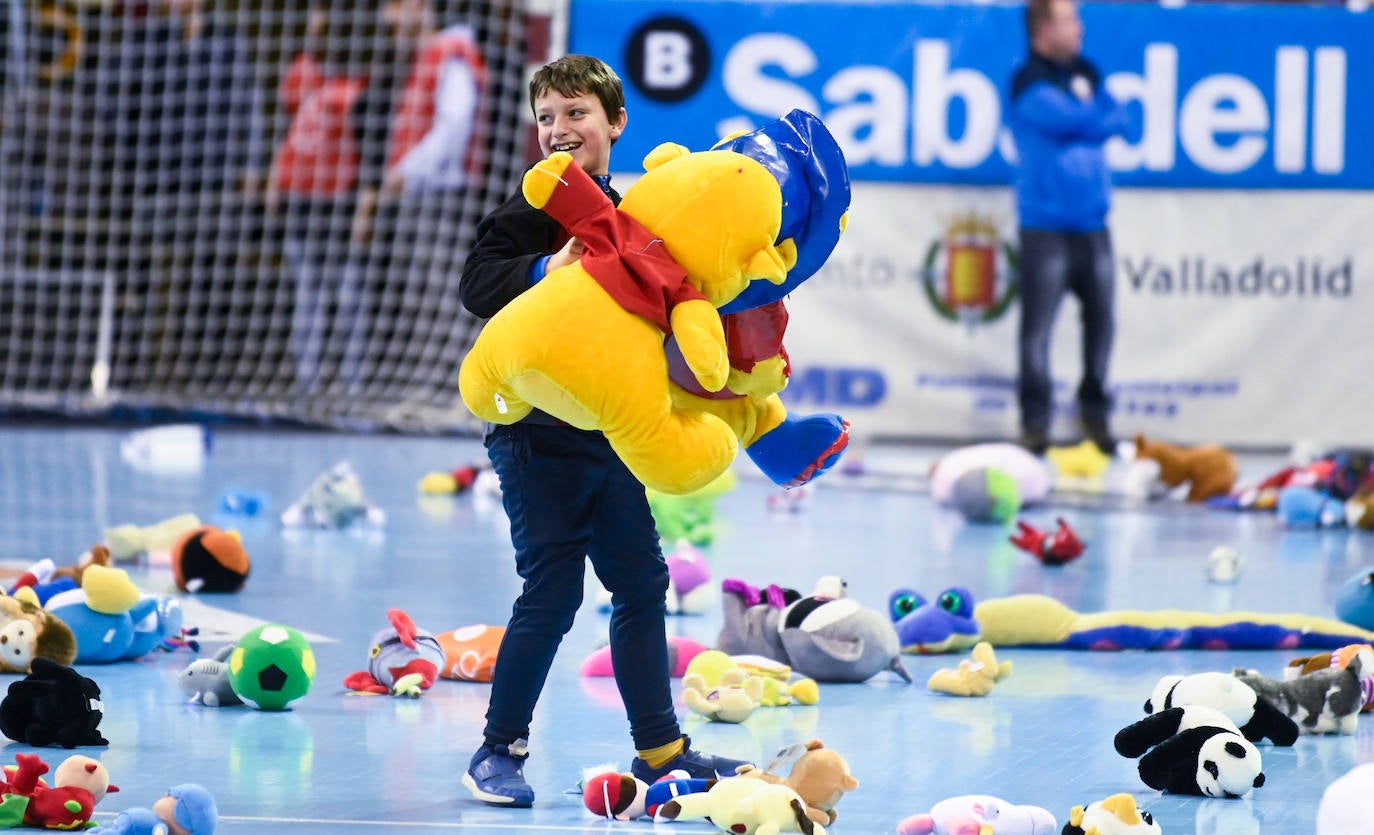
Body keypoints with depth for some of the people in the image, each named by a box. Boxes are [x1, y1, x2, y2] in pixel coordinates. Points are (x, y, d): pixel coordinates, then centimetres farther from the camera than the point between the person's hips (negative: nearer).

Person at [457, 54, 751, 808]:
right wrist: (545, 269, -34)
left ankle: (659, 746, 21)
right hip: (537, 433, -6)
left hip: (610, 434, 6)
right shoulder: (531, 210, -8)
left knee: (641, 582, 10)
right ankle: (498, 749, 6)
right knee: (551, 592, -7)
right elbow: (476, 283, -21)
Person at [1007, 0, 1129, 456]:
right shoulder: (1030, 82, -7)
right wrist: (1094, 113, 2)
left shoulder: (1085, 73, 15)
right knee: (1038, 324, -5)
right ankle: (1035, 421, 2)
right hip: (1046, 225, -6)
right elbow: (1073, 119, -16)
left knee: (1101, 319, 4)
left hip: (1092, 224, 6)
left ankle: (1096, 412, 18)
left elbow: (1116, 118, 7)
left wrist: (1087, 118, -8)